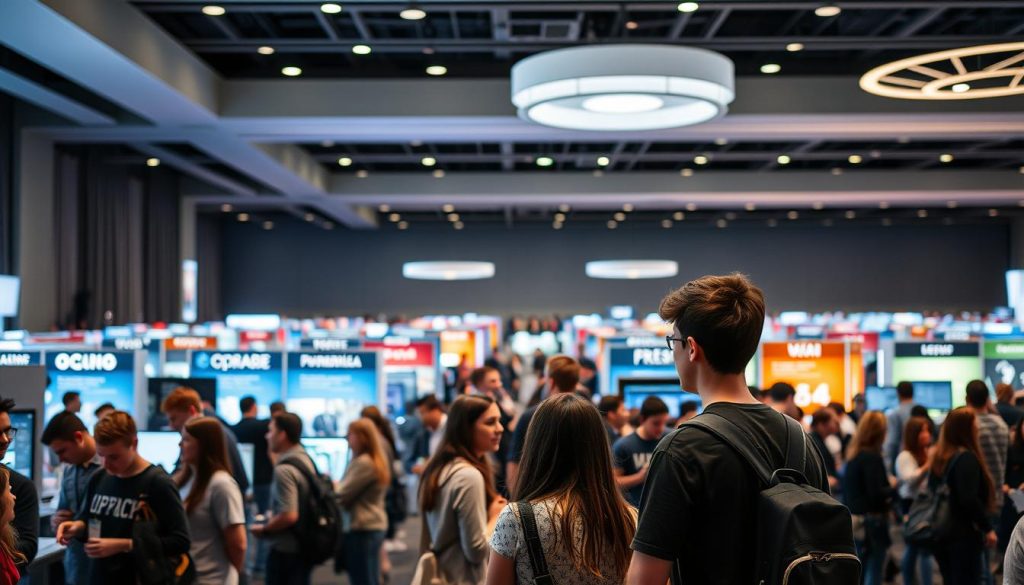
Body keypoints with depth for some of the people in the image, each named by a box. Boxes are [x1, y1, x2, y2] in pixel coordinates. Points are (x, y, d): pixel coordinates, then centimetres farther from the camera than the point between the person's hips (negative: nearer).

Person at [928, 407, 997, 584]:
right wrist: (988, 528, -17)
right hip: (964, 534, -8)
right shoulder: (966, 458, -16)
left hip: (941, 533, 8)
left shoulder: (940, 457, 11)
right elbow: (969, 499, -23)